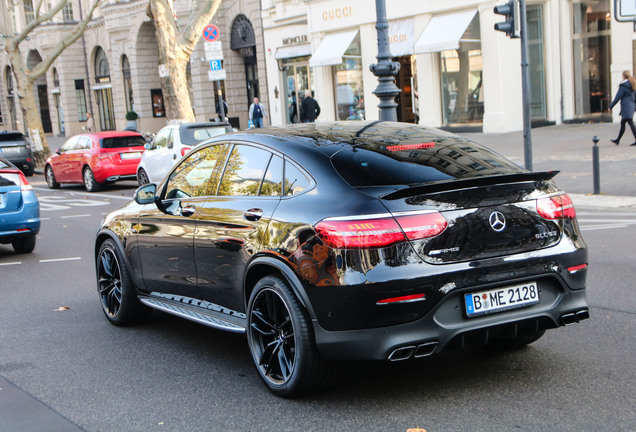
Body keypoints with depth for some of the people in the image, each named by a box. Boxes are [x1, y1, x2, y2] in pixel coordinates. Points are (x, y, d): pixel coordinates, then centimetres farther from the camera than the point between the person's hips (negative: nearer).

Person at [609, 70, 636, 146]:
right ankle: (617, 140, 22)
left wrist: (610, 106, -4)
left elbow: (617, 97, -11)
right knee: (622, 123, 15)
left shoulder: (623, 86, -12)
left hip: (626, 107, -8)